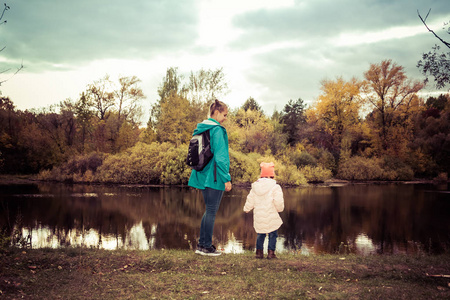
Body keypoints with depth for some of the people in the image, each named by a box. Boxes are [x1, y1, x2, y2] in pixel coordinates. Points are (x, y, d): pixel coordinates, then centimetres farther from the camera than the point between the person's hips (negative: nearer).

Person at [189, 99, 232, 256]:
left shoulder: (200, 129, 13)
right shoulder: (217, 130, -14)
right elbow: (220, 156, -18)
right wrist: (227, 178, -15)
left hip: (203, 176, 9)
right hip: (214, 177, -9)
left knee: (209, 210, 16)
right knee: (211, 211, 0)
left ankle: (201, 244, 20)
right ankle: (207, 247, 7)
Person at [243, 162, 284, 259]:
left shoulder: (255, 186, 5)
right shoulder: (275, 186, -10)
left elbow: (250, 201, 12)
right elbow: (278, 202, -14)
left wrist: (246, 209, 30)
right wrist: (280, 208, 7)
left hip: (258, 216, 5)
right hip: (271, 217, -4)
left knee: (260, 234, 19)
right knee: (273, 234, 10)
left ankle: (259, 251, 19)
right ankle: (271, 252, 7)